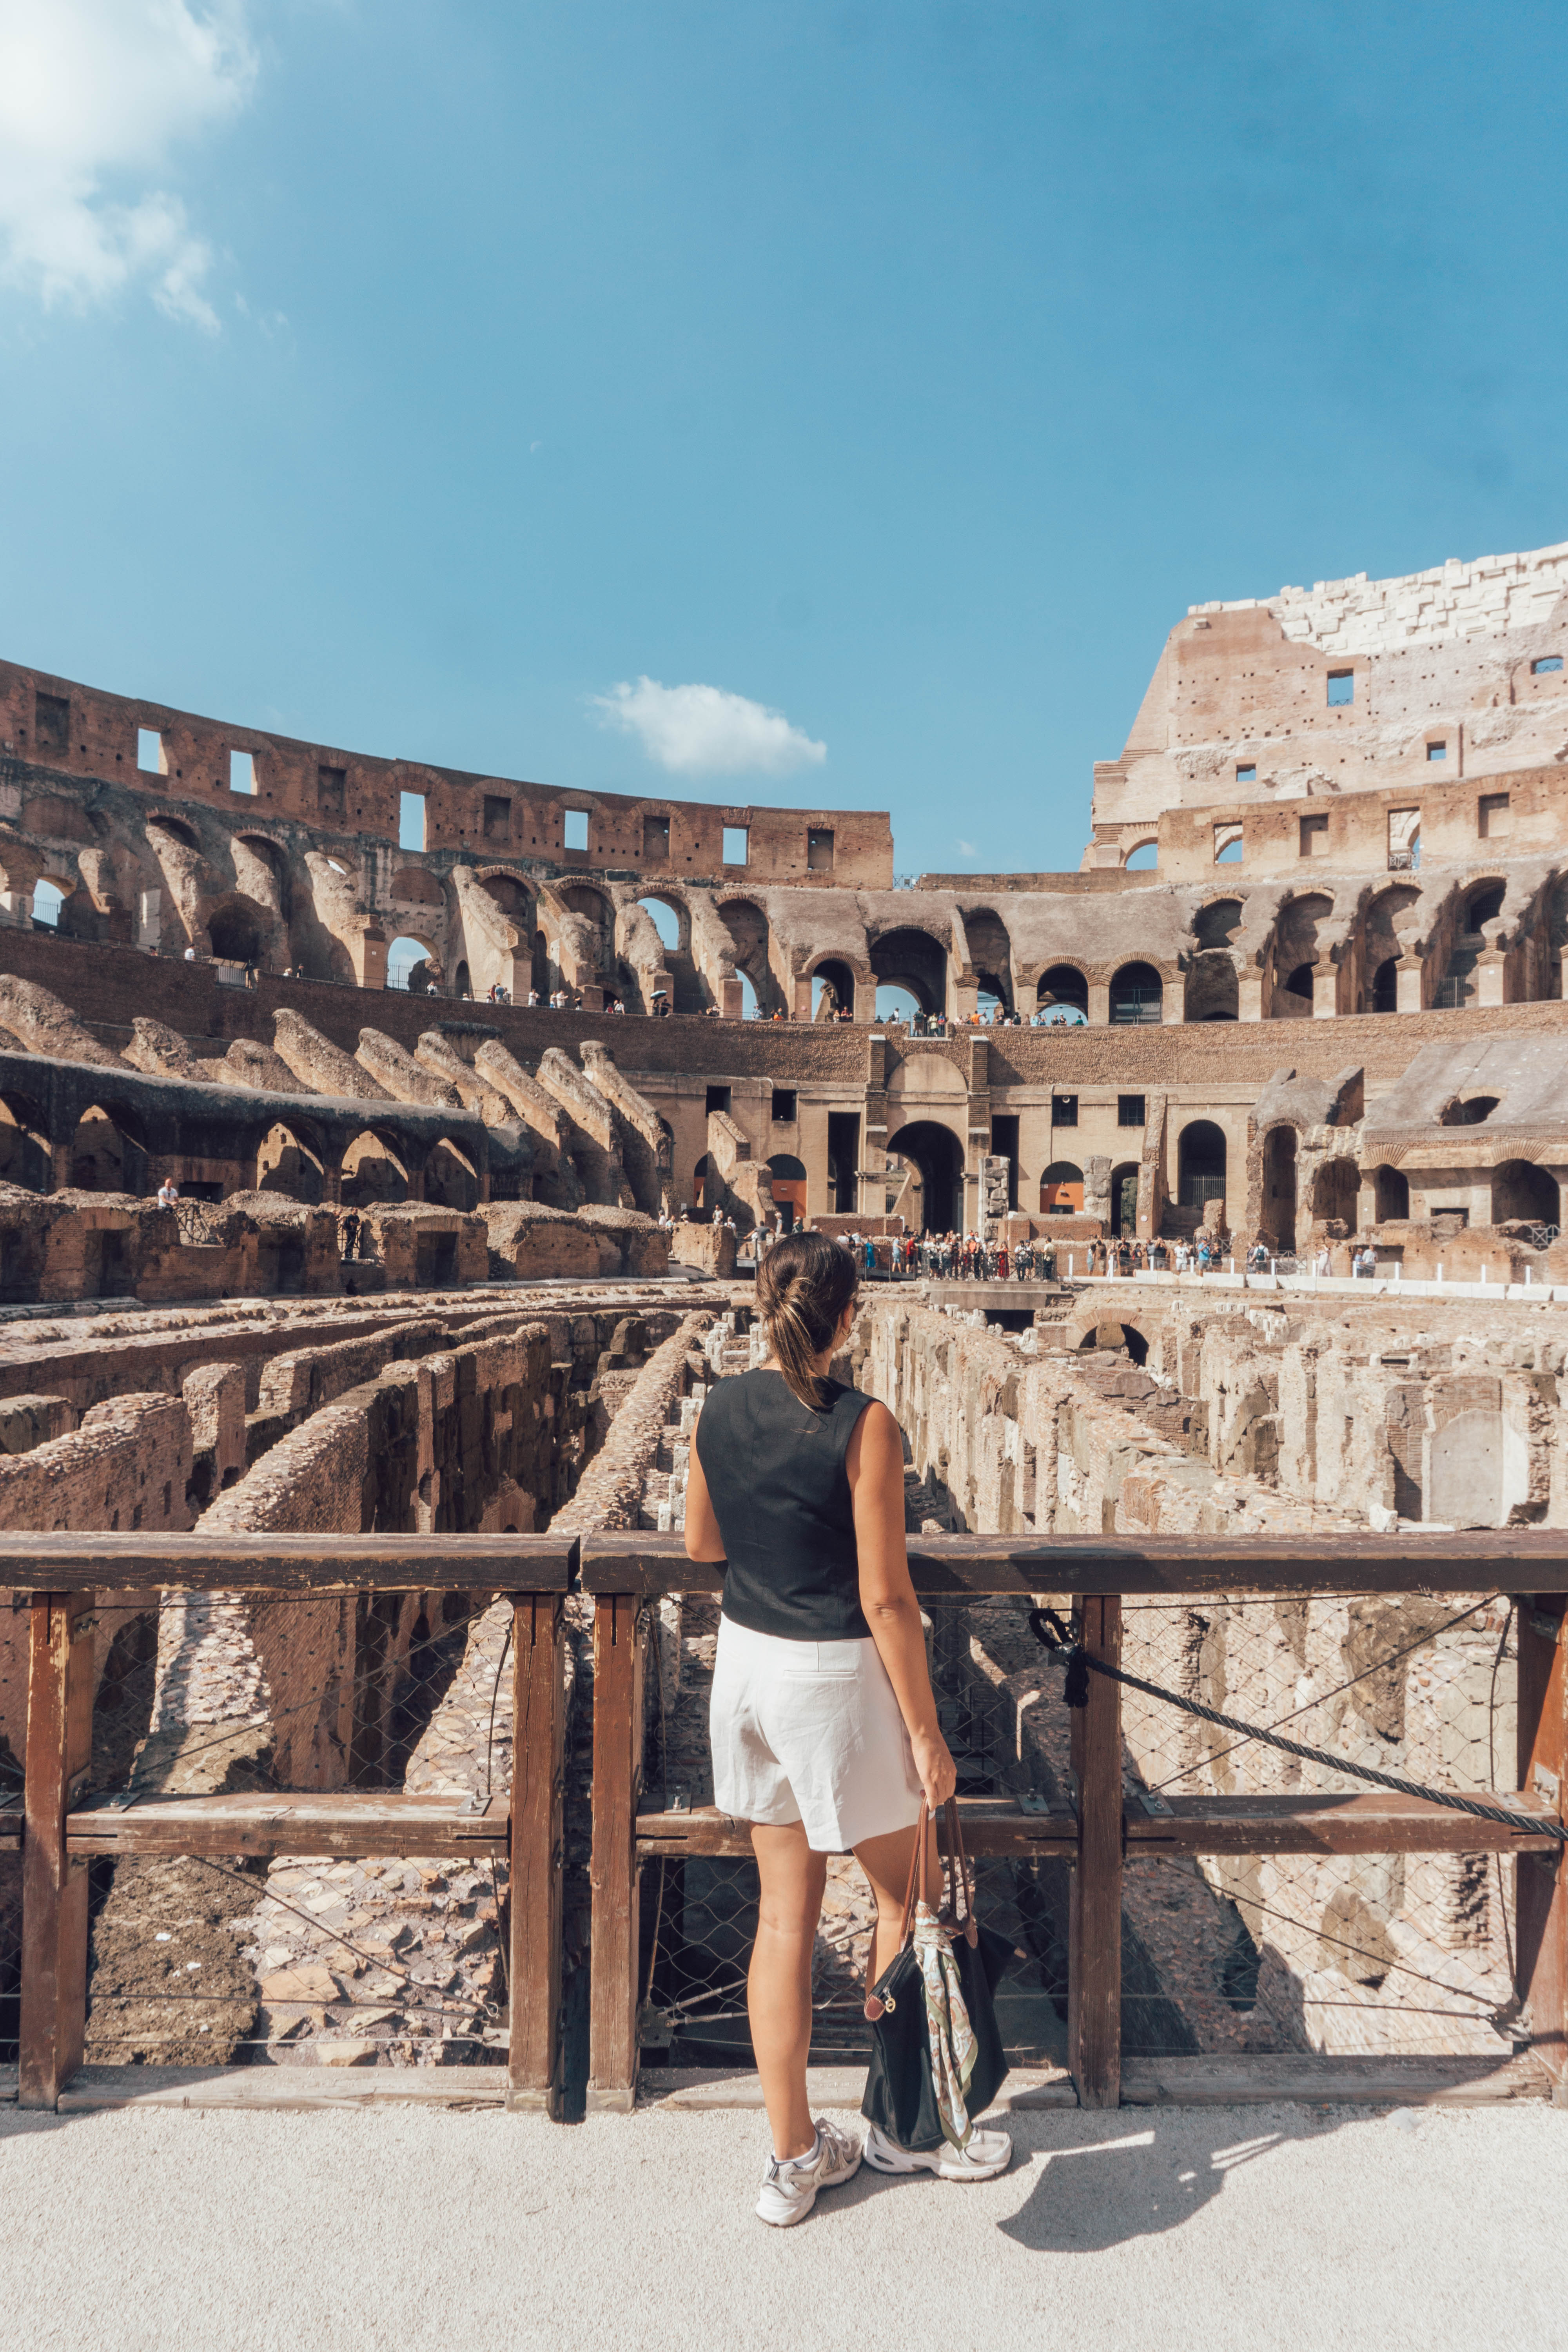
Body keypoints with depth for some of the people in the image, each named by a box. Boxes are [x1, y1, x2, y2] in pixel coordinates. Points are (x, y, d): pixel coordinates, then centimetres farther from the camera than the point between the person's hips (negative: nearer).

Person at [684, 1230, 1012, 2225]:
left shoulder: (721, 1408, -3)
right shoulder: (863, 1426, -20)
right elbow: (885, 1599, -18)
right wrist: (926, 1731, -10)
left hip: (747, 1660, 6)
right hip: (836, 1676, -6)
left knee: (786, 1910, 18)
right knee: (911, 1899, 19)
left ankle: (795, 2157, 30)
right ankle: (902, 2126, 37)